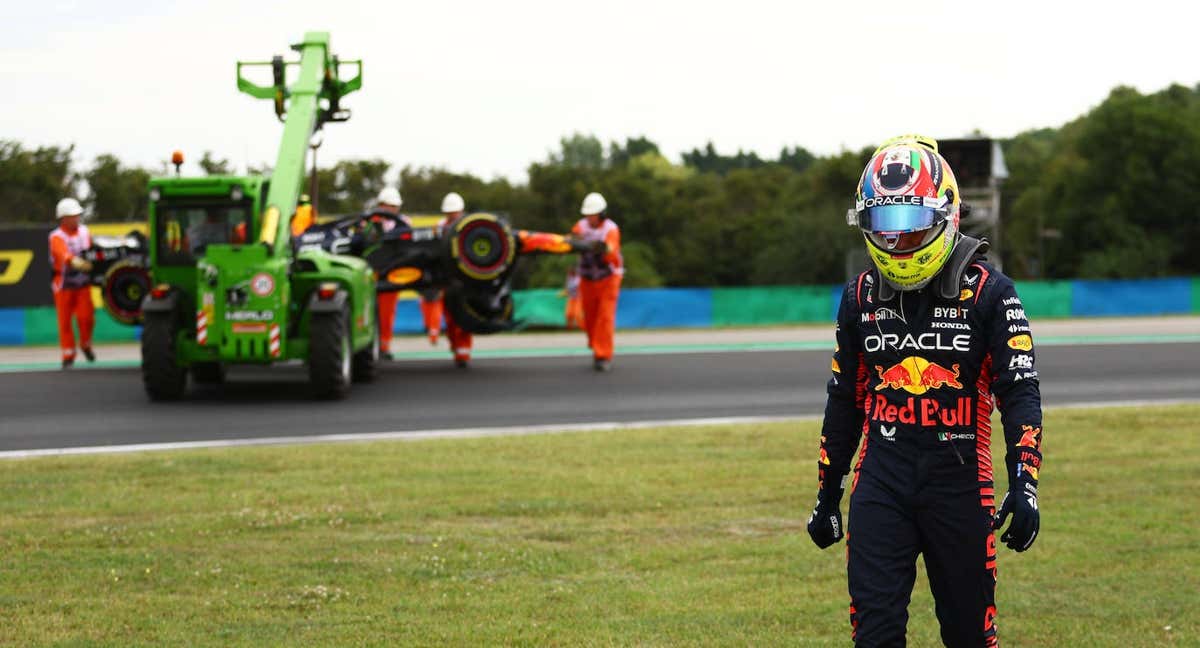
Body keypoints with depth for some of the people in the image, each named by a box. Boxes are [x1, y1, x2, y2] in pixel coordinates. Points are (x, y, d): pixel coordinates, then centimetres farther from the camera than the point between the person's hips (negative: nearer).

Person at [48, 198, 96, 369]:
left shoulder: (84, 231, 6)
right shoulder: (57, 237, -15)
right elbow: (63, 253, -35)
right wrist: (75, 262, -53)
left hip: (83, 282, 3)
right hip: (63, 284, -3)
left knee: (86, 316, -8)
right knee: (65, 320, 0)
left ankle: (86, 344, 19)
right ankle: (68, 355, 10)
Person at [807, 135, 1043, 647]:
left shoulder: (987, 291, -5)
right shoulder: (861, 296, 8)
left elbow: (1019, 391, -8)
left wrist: (1024, 484, -20)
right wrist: (827, 496, 18)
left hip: (960, 484, -2)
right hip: (880, 485, 3)